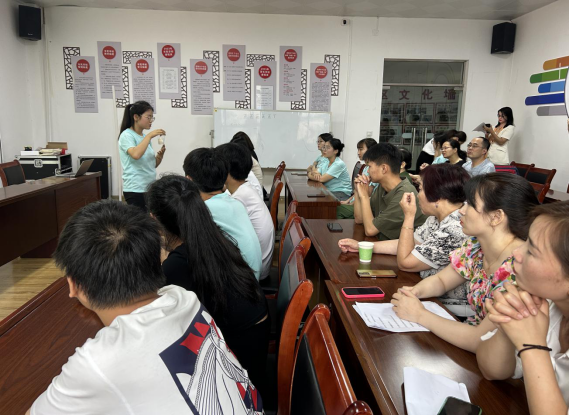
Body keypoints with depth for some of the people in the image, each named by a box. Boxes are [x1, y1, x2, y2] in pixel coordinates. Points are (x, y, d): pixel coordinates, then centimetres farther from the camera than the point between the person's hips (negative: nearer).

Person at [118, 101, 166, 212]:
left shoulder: (146, 137, 13)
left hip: (150, 188, 7)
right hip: (135, 190, -7)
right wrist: (149, 136, -21)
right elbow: (136, 155, -28)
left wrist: (160, 155, -2)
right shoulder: (126, 135, -8)